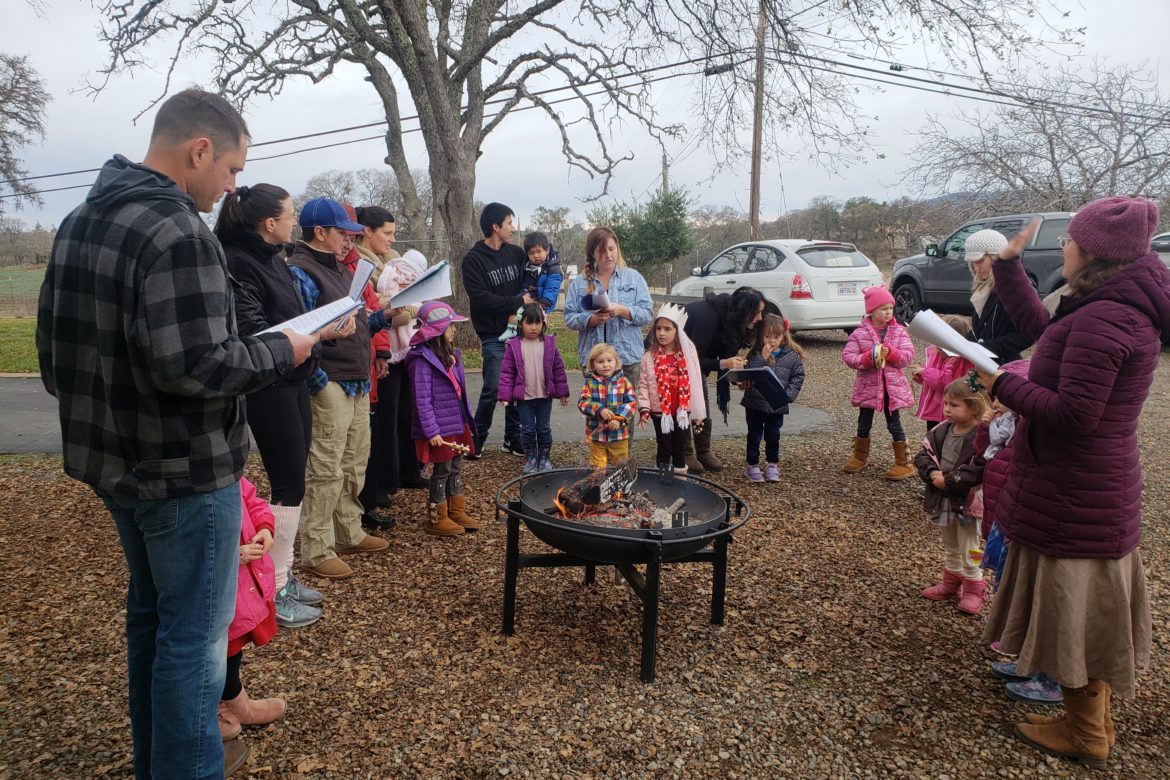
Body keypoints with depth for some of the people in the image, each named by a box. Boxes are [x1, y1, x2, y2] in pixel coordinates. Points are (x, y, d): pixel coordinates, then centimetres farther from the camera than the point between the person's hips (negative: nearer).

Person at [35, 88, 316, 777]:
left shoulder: (79, 222, 9)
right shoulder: (178, 231, -22)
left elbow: (55, 348, 14)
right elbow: (197, 366, -29)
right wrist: (282, 351, -14)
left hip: (114, 461, 10)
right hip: (184, 471, -10)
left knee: (150, 614, 23)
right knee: (195, 634, 3)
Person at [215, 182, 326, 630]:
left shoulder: (272, 259, 13)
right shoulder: (238, 264, -16)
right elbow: (253, 334, -22)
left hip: (293, 382, 9)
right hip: (268, 387, -9)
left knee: (290, 482, 14)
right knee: (289, 486, -4)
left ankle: (284, 576, 26)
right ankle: (273, 591, 9)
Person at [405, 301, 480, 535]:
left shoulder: (451, 354, 10)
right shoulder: (423, 359, -17)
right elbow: (423, 400, -20)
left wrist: (467, 421, 15)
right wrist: (432, 432, -22)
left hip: (457, 423, 8)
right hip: (440, 427, -8)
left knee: (455, 468, 16)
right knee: (442, 471, 2)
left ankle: (456, 512, 29)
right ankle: (436, 519, 16)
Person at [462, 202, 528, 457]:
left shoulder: (515, 253, 9)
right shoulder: (474, 259, -7)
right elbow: (481, 298, -16)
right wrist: (519, 302, -13)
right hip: (493, 335, -5)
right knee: (493, 388, -9)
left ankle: (514, 438, 20)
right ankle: (477, 439, 8)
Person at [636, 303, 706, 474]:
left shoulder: (688, 354, -3)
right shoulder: (649, 357, -6)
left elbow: (695, 383, 1)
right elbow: (643, 385, -6)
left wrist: (697, 412, 3)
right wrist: (644, 408, -16)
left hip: (682, 410, 2)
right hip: (660, 411, -1)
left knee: (680, 447, 14)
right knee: (664, 448, 7)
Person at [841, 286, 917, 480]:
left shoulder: (899, 331, -2)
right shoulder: (859, 333, -6)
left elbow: (909, 355, -7)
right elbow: (847, 355, -9)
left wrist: (890, 352, -23)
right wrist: (869, 358, -22)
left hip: (893, 386, 0)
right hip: (868, 386, 0)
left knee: (894, 424, 5)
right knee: (864, 424, 15)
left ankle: (903, 463, 14)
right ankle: (860, 457, 33)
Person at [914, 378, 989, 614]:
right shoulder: (941, 431, 0)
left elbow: (978, 472, -28)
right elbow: (923, 455, 2)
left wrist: (948, 480, -25)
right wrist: (932, 473, -16)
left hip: (966, 503, -7)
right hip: (942, 501, 7)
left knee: (970, 551, 9)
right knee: (950, 548, 23)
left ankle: (973, 590, 26)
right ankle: (951, 583, 39)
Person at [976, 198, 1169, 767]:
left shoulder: (1102, 319, -26)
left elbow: (1073, 414, -29)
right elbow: (1042, 329, 18)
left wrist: (1005, 386, -17)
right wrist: (1008, 265, 21)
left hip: (1074, 499, -10)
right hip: (1098, 489, 10)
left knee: (1075, 612, 6)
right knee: (1088, 609, 21)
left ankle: (1085, 735, 24)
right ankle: (1092, 719, 38)